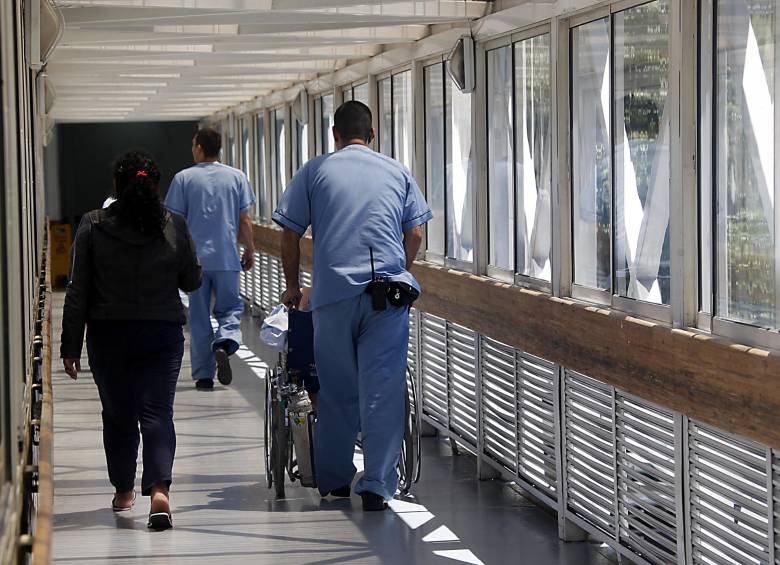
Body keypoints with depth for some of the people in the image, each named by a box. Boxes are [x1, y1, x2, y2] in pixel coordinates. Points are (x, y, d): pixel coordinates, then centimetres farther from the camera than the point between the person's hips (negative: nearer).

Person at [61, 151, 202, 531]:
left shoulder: (93, 226, -6)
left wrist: (71, 346, 1)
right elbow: (192, 282, 7)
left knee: (117, 414, 15)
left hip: (108, 336, 0)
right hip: (162, 335, 0)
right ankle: (158, 489, -21)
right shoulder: (175, 228, -4)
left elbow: (78, 292, -5)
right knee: (157, 412, -1)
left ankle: (123, 493, 28)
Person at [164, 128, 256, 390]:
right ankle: (225, 342, -19)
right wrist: (250, 250, 15)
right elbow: (244, 220, 2)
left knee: (199, 317, 7)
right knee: (229, 307, 13)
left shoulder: (183, 178, -2)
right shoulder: (237, 177, 2)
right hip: (227, 258, 0)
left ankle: (204, 375, 9)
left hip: (194, 258, 0)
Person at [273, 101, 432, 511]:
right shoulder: (397, 172, 13)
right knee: (383, 389, 0)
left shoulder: (315, 171, 8)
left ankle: (334, 481, 17)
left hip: (334, 292, 0)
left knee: (336, 390, 10)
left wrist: (292, 286, 19)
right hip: (389, 291, 0)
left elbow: (290, 235, 7)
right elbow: (415, 234, 13)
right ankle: (377, 486, -4)